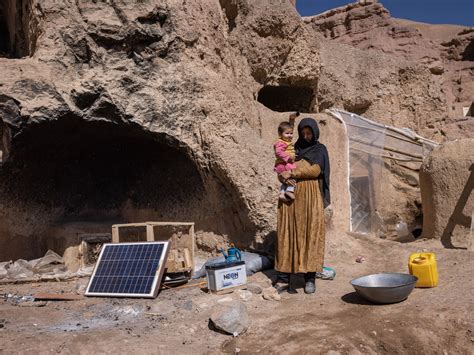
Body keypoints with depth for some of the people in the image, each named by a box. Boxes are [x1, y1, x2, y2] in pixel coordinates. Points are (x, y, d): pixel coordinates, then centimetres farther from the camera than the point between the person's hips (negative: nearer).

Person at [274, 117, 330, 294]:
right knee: (287, 235, -3)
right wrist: (283, 176, -10)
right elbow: (280, 166, 13)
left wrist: (292, 173, -16)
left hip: (310, 198, -3)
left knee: (310, 235, -5)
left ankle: (310, 278, -2)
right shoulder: (293, 149, 19)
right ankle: (284, 277, -2)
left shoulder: (320, 150, 9)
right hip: (291, 197, 3)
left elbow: (315, 169, -8)